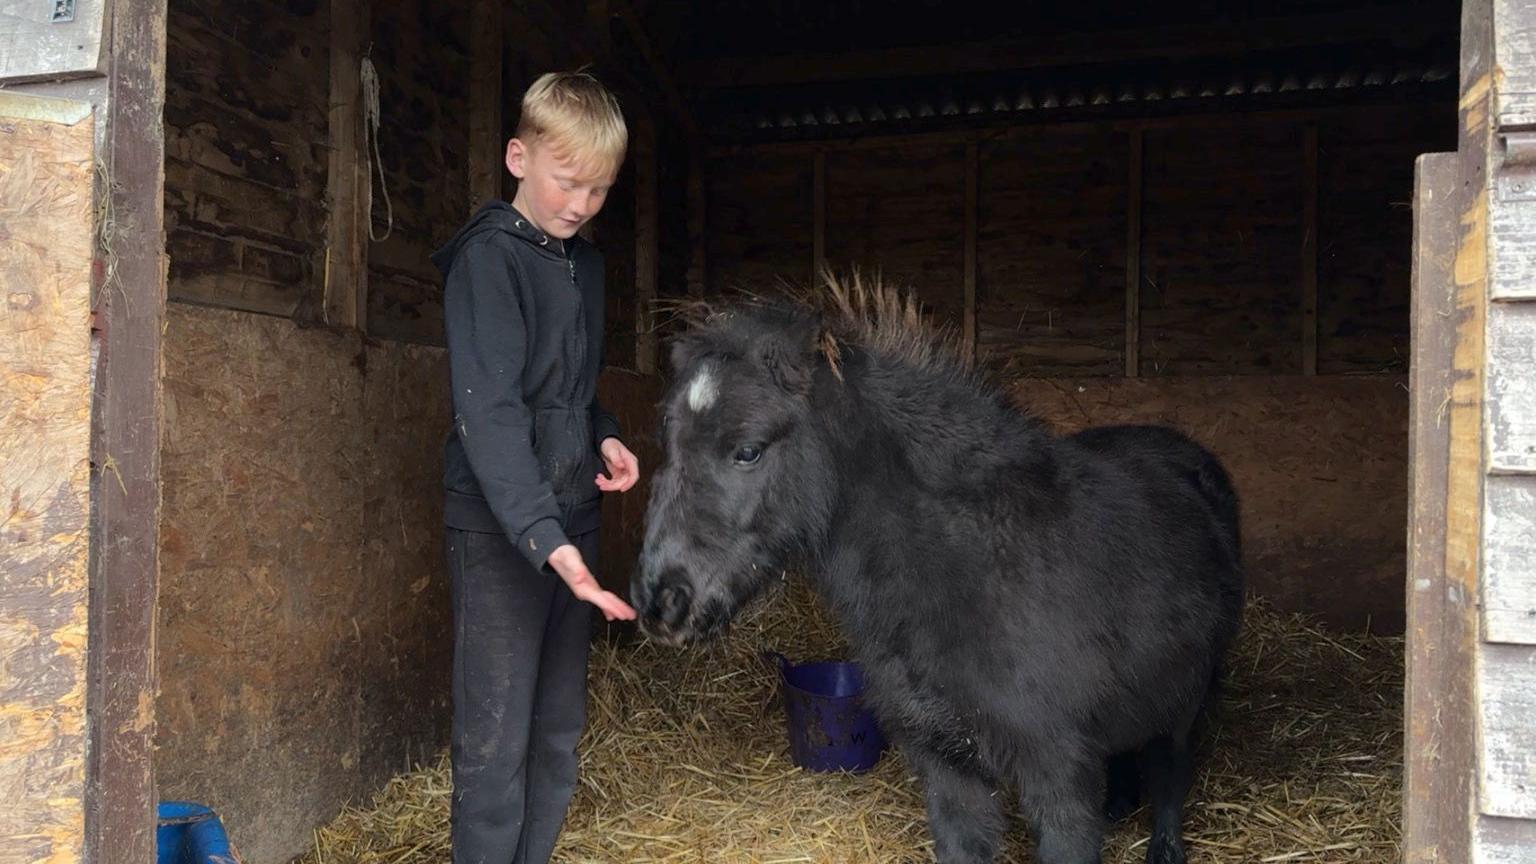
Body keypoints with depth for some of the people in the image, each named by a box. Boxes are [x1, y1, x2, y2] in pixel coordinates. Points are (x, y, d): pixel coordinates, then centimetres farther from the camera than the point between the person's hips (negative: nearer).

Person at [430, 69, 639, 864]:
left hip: (569, 518, 8)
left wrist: (604, 437, 2)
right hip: (501, 528, -7)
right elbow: (488, 411, -23)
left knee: (559, 730, 13)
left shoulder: (585, 264, 12)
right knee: (497, 737, -3)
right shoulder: (486, 259, -12)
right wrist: (543, 536, -34)